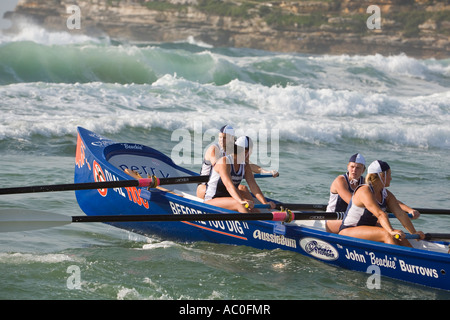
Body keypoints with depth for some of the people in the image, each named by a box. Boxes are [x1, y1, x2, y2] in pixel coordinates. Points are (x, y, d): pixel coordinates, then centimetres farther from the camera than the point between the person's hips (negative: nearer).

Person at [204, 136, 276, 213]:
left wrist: (265, 202, -19)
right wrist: (241, 200, -48)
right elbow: (229, 185, -32)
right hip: (212, 200, -7)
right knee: (240, 204, -33)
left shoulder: (245, 166, 7)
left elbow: (253, 185, -4)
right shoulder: (224, 162, -18)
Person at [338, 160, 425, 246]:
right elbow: (380, 214, -34)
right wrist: (391, 231, -45)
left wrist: (414, 232, -10)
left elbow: (400, 213, -1)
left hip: (369, 228, 9)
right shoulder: (365, 192, -20)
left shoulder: (386, 194, 7)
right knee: (387, 234, -28)